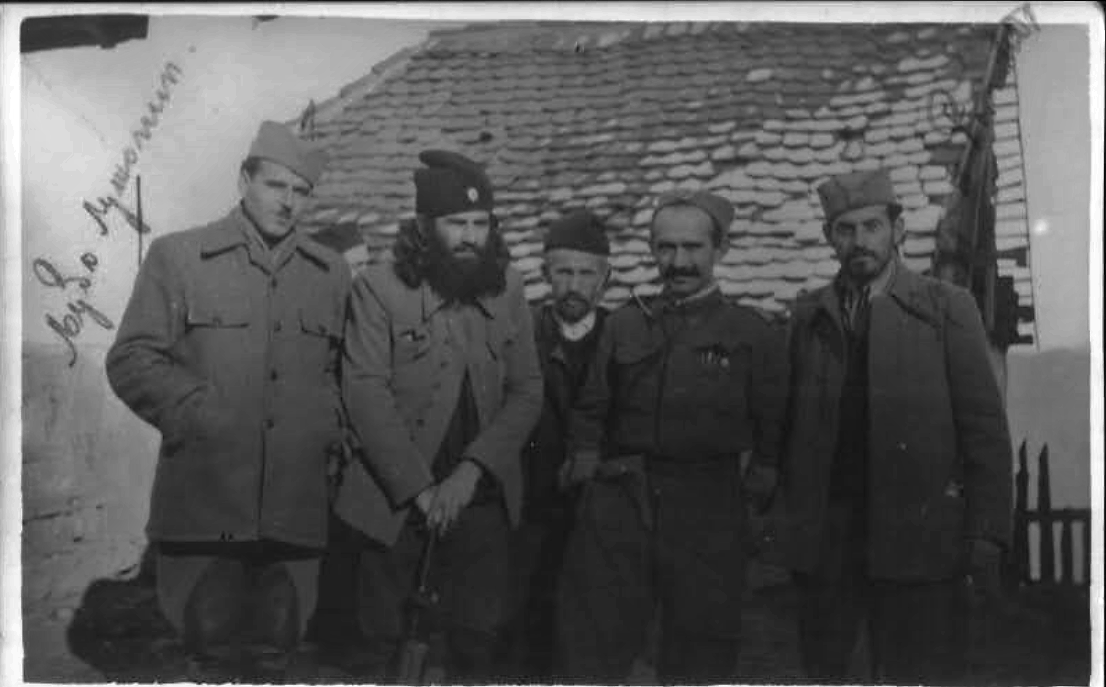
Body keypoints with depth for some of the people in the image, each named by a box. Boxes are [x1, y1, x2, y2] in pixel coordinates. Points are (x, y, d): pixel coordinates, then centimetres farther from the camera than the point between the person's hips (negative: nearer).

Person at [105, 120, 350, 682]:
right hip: (205, 504, -3)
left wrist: (328, 426, 2)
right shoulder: (176, 256, 4)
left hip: (294, 509, 3)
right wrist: (200, 415, -9)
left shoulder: (331, 271, 14)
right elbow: (130, 360, 1)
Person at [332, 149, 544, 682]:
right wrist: (419, 488, -17)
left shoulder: (506, 288, 3)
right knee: (384, 643, 7)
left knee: (476, 638, 5)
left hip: (479, 495, 3)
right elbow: (367, 394, -13)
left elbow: (526, 390, -1)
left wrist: (471, 470, -13)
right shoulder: (378, 288, -8)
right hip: (396, 498, -2)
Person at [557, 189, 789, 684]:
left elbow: (771, 437, 5)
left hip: (708, 518, -1)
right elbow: (590, 415, 13)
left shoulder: (754, 335, 4)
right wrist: (585, 469, 3)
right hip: (615, 508, 2)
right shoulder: (624, 324, 10)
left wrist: (754, 499, -1)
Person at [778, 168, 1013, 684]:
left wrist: (986, 534, -8)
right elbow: (792, 422, 6)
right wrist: (791, 515, -2)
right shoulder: (807, 315, 10)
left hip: (917, 539, -2)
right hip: (821, 539, 2)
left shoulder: (947, 308, 2)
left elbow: (985, 427, -2)